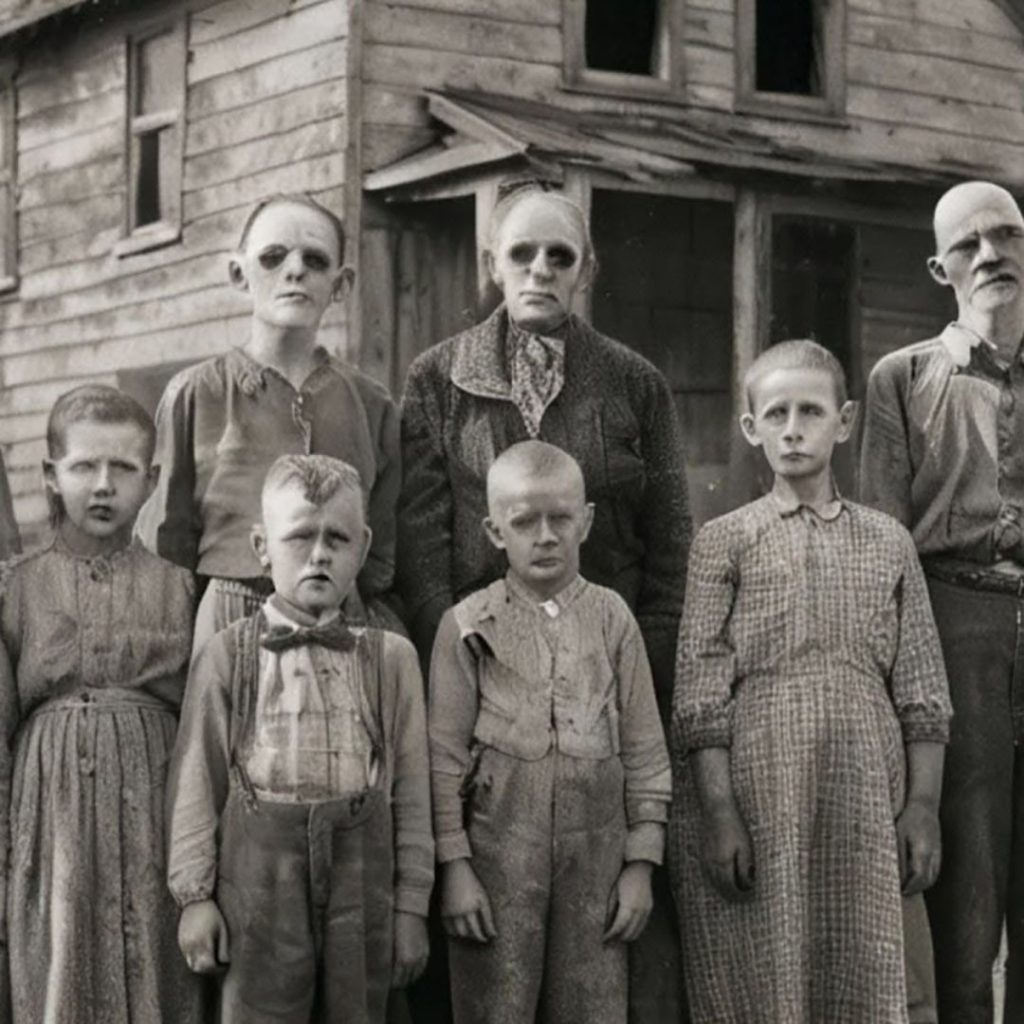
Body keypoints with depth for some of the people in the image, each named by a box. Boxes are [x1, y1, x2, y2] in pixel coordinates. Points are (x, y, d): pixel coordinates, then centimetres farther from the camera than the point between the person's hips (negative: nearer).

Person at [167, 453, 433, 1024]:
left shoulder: (391, 657, 3)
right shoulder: (227, 656, 0)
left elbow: (411, 789, 4)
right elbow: (198, 778, 1)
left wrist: (411, 905, 3)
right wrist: (195, 894, -2)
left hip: (362, 871, 1)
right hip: (259, 873, -1)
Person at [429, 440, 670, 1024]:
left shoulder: (612, 618, 4)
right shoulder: (470, 626, -1)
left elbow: (645, 749, 5)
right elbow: (445, 755, -1)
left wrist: (642, 861, 2)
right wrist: (454, 865, -6)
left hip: (596, 847, 1)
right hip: (500, 847, -1)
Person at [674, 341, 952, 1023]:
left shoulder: (888, 542, 11)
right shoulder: (725, 540, 5)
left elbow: (921, 690, 9)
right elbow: (701, 692, -2)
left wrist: (924, 806, 1)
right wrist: (718, 811, -10)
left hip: (865, 796, 2)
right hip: (753, 789, -2)